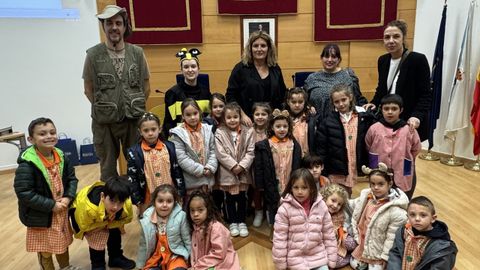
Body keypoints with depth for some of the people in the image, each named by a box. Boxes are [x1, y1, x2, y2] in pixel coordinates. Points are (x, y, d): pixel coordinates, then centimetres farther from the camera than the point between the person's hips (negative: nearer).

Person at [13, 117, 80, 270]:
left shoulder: (61, 157, -5)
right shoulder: (27, 165, -24)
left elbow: (72, 178, 4)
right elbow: (24, 193, -25)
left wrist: (68, 197, -13)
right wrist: (51, 205, -23)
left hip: (62, 211, 6)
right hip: (41, 216, -6)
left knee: (63, 242, 26)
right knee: (45, 250, 14)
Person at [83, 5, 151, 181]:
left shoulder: (137, 52, 1)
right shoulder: (93, 54, -5)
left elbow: (146, 87, 8)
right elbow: (88, 90, 3)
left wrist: (135, 108, 6)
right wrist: (103, 109, 3)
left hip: (134, 119, 2)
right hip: (104, 121, -1)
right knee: (108, 167, 13)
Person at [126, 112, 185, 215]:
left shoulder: (169, 147, -2)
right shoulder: (134, 152, -8)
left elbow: (177, 171, 3)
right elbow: (132, 178, -5)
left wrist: (180, 193, 2)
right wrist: (137, 200, -5)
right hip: (148, 200, -2)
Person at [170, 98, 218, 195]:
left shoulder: (207, 130, 4)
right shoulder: (178, 133, -10)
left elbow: (213, 151, 6)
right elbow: (181, 157, -15)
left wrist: (210, 167, -9)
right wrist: (200, 170, -16)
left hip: (207, 179, 4)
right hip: (190, 181, -4)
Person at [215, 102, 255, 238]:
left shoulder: (248, 132, -1)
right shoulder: (219, 133, -5)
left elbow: (250, 152, -5)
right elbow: (220, 153, -12)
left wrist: (241, 166, -16)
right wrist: (233, 166, -18)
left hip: (243, 172, 1)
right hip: (227, 172, -1)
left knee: (242, 197, 13)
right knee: (230, 198, 11)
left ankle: (242, 221, 30)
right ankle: (233, 222, 28)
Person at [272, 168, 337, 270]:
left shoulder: (320, 206, -5)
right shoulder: (285, 209, -13)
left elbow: (329, 234, 3)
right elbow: (279, 238, -9)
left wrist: (331, 260, 5)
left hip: (319, 257, 3)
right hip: (296, 259, -2)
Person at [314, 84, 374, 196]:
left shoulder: (363, 119, 4)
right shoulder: (327, 122, -1)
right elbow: (321, 150, -2)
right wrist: (322, 173, -5)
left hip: (359, 174, 2)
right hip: (337, 174, -2)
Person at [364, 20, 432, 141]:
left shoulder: (418, 59, -11)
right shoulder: (382, 60, 6)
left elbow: (426, 95, -11)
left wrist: (417, 116, -25)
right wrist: (374, 103, 0)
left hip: (410, 124, -4)